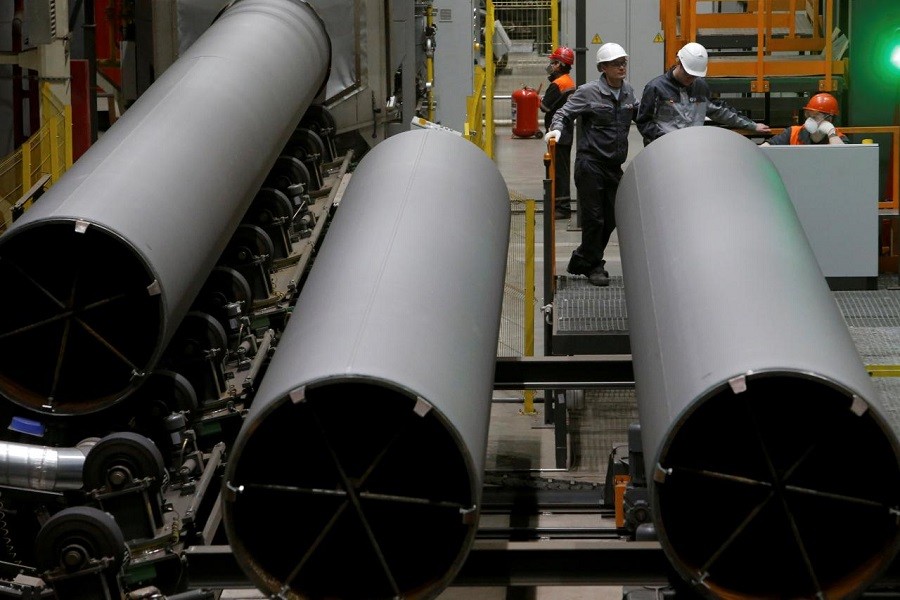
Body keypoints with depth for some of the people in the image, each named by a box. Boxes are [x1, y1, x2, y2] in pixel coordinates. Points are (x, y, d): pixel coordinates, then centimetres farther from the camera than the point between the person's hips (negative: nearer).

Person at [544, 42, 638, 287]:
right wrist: (557, 129, -25)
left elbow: (640, 115, 25)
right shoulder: (588, 92, -9)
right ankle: (594, 266, 12)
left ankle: (581, 262, 25)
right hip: (590, 163, -6)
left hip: (615, 165, 6)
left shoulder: (628, 91, 9)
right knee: (594, 218, -3)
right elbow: (565, 113, -7)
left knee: (611, 218, 9)